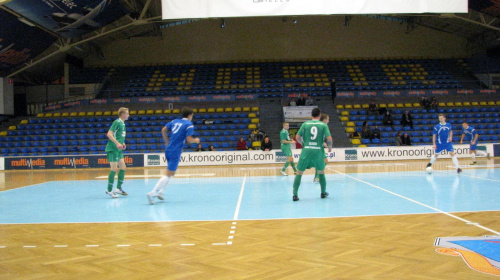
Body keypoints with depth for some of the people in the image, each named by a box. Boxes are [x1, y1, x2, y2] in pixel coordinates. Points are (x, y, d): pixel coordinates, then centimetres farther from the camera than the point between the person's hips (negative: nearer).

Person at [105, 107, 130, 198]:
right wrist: (117, 143, -28)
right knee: (114, 169, -8)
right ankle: (109, 190, 1)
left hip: (118, 150, 9)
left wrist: (122, 143, 13)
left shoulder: (122, 123, 15)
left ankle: (119, 188, 17)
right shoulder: (117, 122, -12)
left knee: (123, 167, 9)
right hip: (112, 149, -9)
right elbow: (109, 134, -20)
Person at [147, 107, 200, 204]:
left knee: (172, 173, 22)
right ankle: (152, 193, -15)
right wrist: (196, 140, 6)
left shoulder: (175, 121, 14)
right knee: (169, 174, -6)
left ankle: (160, 191, 14)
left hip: (168, 150, 8)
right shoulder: (189, 125, -5)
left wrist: (167, 141, 24)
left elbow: (163, 130, 14)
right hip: (175, 152, -8)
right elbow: (189, 140, -14)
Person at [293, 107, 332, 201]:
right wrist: (329, 147, 15)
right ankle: (323, 193, 30)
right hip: (318, 151, 0)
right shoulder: (323, 125, 4)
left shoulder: (305, 124, 6)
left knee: (299, 173, 6)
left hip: (306, 150, 0)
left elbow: (298, 137, 3)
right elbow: (329, 138, -4)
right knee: (321, 172, 22)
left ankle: (295, 194, -3)